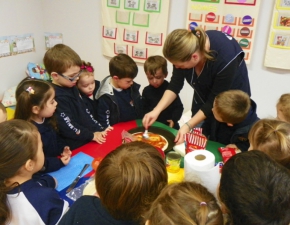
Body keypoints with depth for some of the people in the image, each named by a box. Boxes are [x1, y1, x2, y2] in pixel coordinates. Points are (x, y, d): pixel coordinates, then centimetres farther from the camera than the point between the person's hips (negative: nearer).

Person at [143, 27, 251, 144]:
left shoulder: (225, 59, -38)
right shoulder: (185, 49, -24)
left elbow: (215, 101, -27)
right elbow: (175, 85, -13)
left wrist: (188, 126, -29)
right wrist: (156, 111, -23)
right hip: (203, 97, 5)